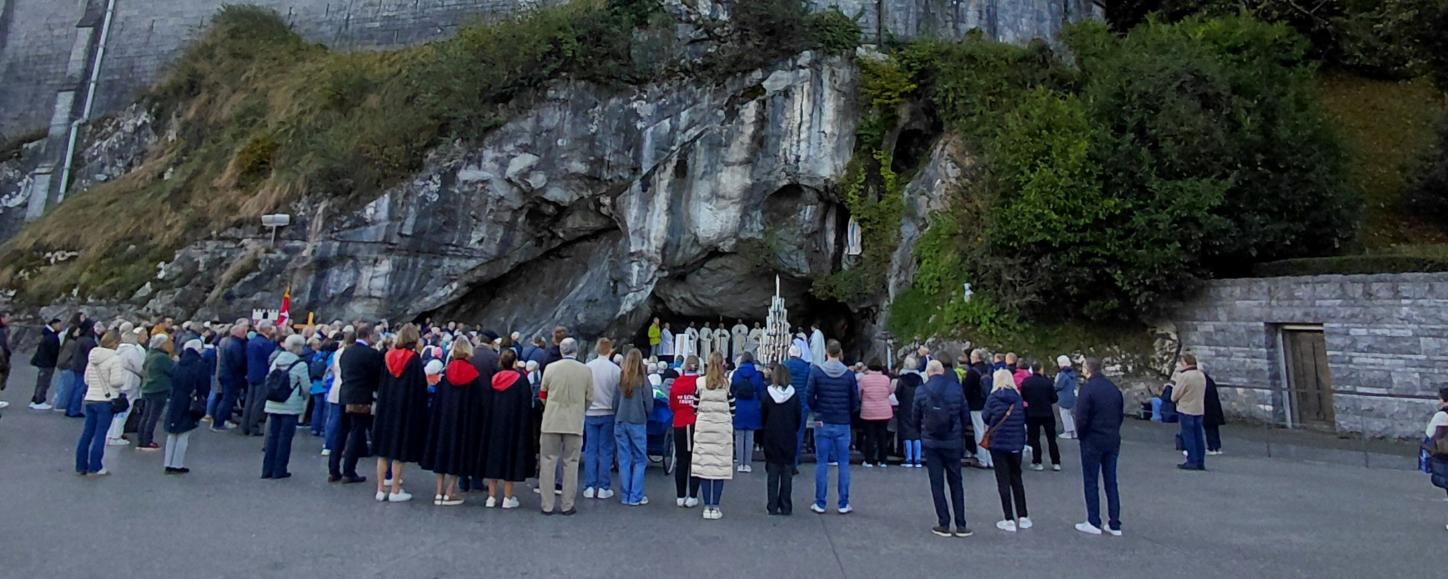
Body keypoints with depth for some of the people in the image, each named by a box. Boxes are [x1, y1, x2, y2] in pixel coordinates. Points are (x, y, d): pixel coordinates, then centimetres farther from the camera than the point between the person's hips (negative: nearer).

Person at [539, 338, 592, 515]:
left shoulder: (550, 368, -3)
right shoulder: (586, 370, -4)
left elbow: (543, 395, 6)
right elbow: (589, 399, 2)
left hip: (551, 422, 0)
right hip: (575, 423, 0)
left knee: (548, 463, 9)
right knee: (571, 464, 8)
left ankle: (547, 505, 12)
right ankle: (567, 505, 13)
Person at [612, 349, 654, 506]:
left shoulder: (620, 380, -1)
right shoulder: (643, 380, -9)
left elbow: (614, 403, 3)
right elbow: (649, 405, -5)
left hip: (620, 423, 3)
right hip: (637, 423, -3)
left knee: (624, 460, 9)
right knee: (640, 460, 7)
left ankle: (625, 496, 15)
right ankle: (635, 496, 7)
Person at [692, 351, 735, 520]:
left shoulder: (700, 382, -1)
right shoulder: (727, 383, -3)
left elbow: (695, 406, 4)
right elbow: (732, 408, 3)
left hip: (703, 428, 1)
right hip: (722, 428, -1)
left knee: (704, 465, 5)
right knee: (720, 466, 4)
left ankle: (707, 507, 9)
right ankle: (715, 507, 6)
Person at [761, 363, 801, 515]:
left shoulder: (768, 394, -8)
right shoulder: (793, 395, -6)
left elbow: (763, 416, -1)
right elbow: (798, 418, 1)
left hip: (771, 439, 0)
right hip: (789, 440, 1)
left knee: (773, 475, 7)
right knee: (787, 476, 8)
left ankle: (772, 507, 8)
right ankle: (786, 507, 10)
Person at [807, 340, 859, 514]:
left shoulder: (816, 371, -7)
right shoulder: (848, 374, -4)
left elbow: (809, 395, -8)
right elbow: (855, 401, -1)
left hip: (822, 423, 0)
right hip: (843, 424, 1)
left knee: (821, 463, 6)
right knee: (844, 464, 8)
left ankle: (820, 504, 10)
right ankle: (844, 505, 12)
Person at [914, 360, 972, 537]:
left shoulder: (921, 391, -6)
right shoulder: (956, 388, -4)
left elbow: (915, 419, 0)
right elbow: (966, 415, 1)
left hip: (931, 443, -1)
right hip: (953, 442, 1)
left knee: (937, 484, 7)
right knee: (956, 483, 12)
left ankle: (944, 524, 9)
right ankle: (961, 525, 12)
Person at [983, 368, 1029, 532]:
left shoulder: (994, 397, -10)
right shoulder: (1018, 397, 1)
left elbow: (985, 417, -2)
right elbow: (1024, 418, 8)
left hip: (998, 443, -4)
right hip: (1016, 443, 4)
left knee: (1003, 481, 3)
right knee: (1016, 478, 16)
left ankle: (1009, 520, 4)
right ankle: (1023, 517, 21)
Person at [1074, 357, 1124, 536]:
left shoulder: (1087, 388, -15)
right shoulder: (1114, 388, 6)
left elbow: (1081, 417, -18)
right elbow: (1121, 414, 10)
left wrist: (1080, 434, -1)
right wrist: (1113, 431, 15)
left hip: (1092, 441, -6)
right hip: (1113, 441, 6)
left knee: (1090, 482, 5)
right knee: (1111, 482, 12)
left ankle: (1094, 523, 9)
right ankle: (1115, 525, 16)